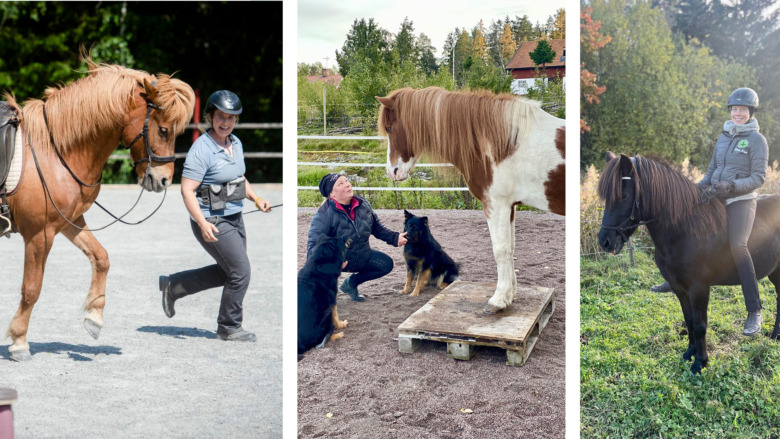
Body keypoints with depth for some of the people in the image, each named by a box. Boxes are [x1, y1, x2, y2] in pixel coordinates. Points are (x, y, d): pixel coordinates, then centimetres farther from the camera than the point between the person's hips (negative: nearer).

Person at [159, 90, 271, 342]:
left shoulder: (236, 143, 7)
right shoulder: (201, 149, -18)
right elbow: (186, 191, -20)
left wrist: (257, 200, 5)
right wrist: (203, 223, -30)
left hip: (234, 218, 9)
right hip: (212, 222, -9)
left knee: (228, 272, 19)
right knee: (240, 273, -4)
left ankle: (173, 286, 33)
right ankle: (229, 328, 16)